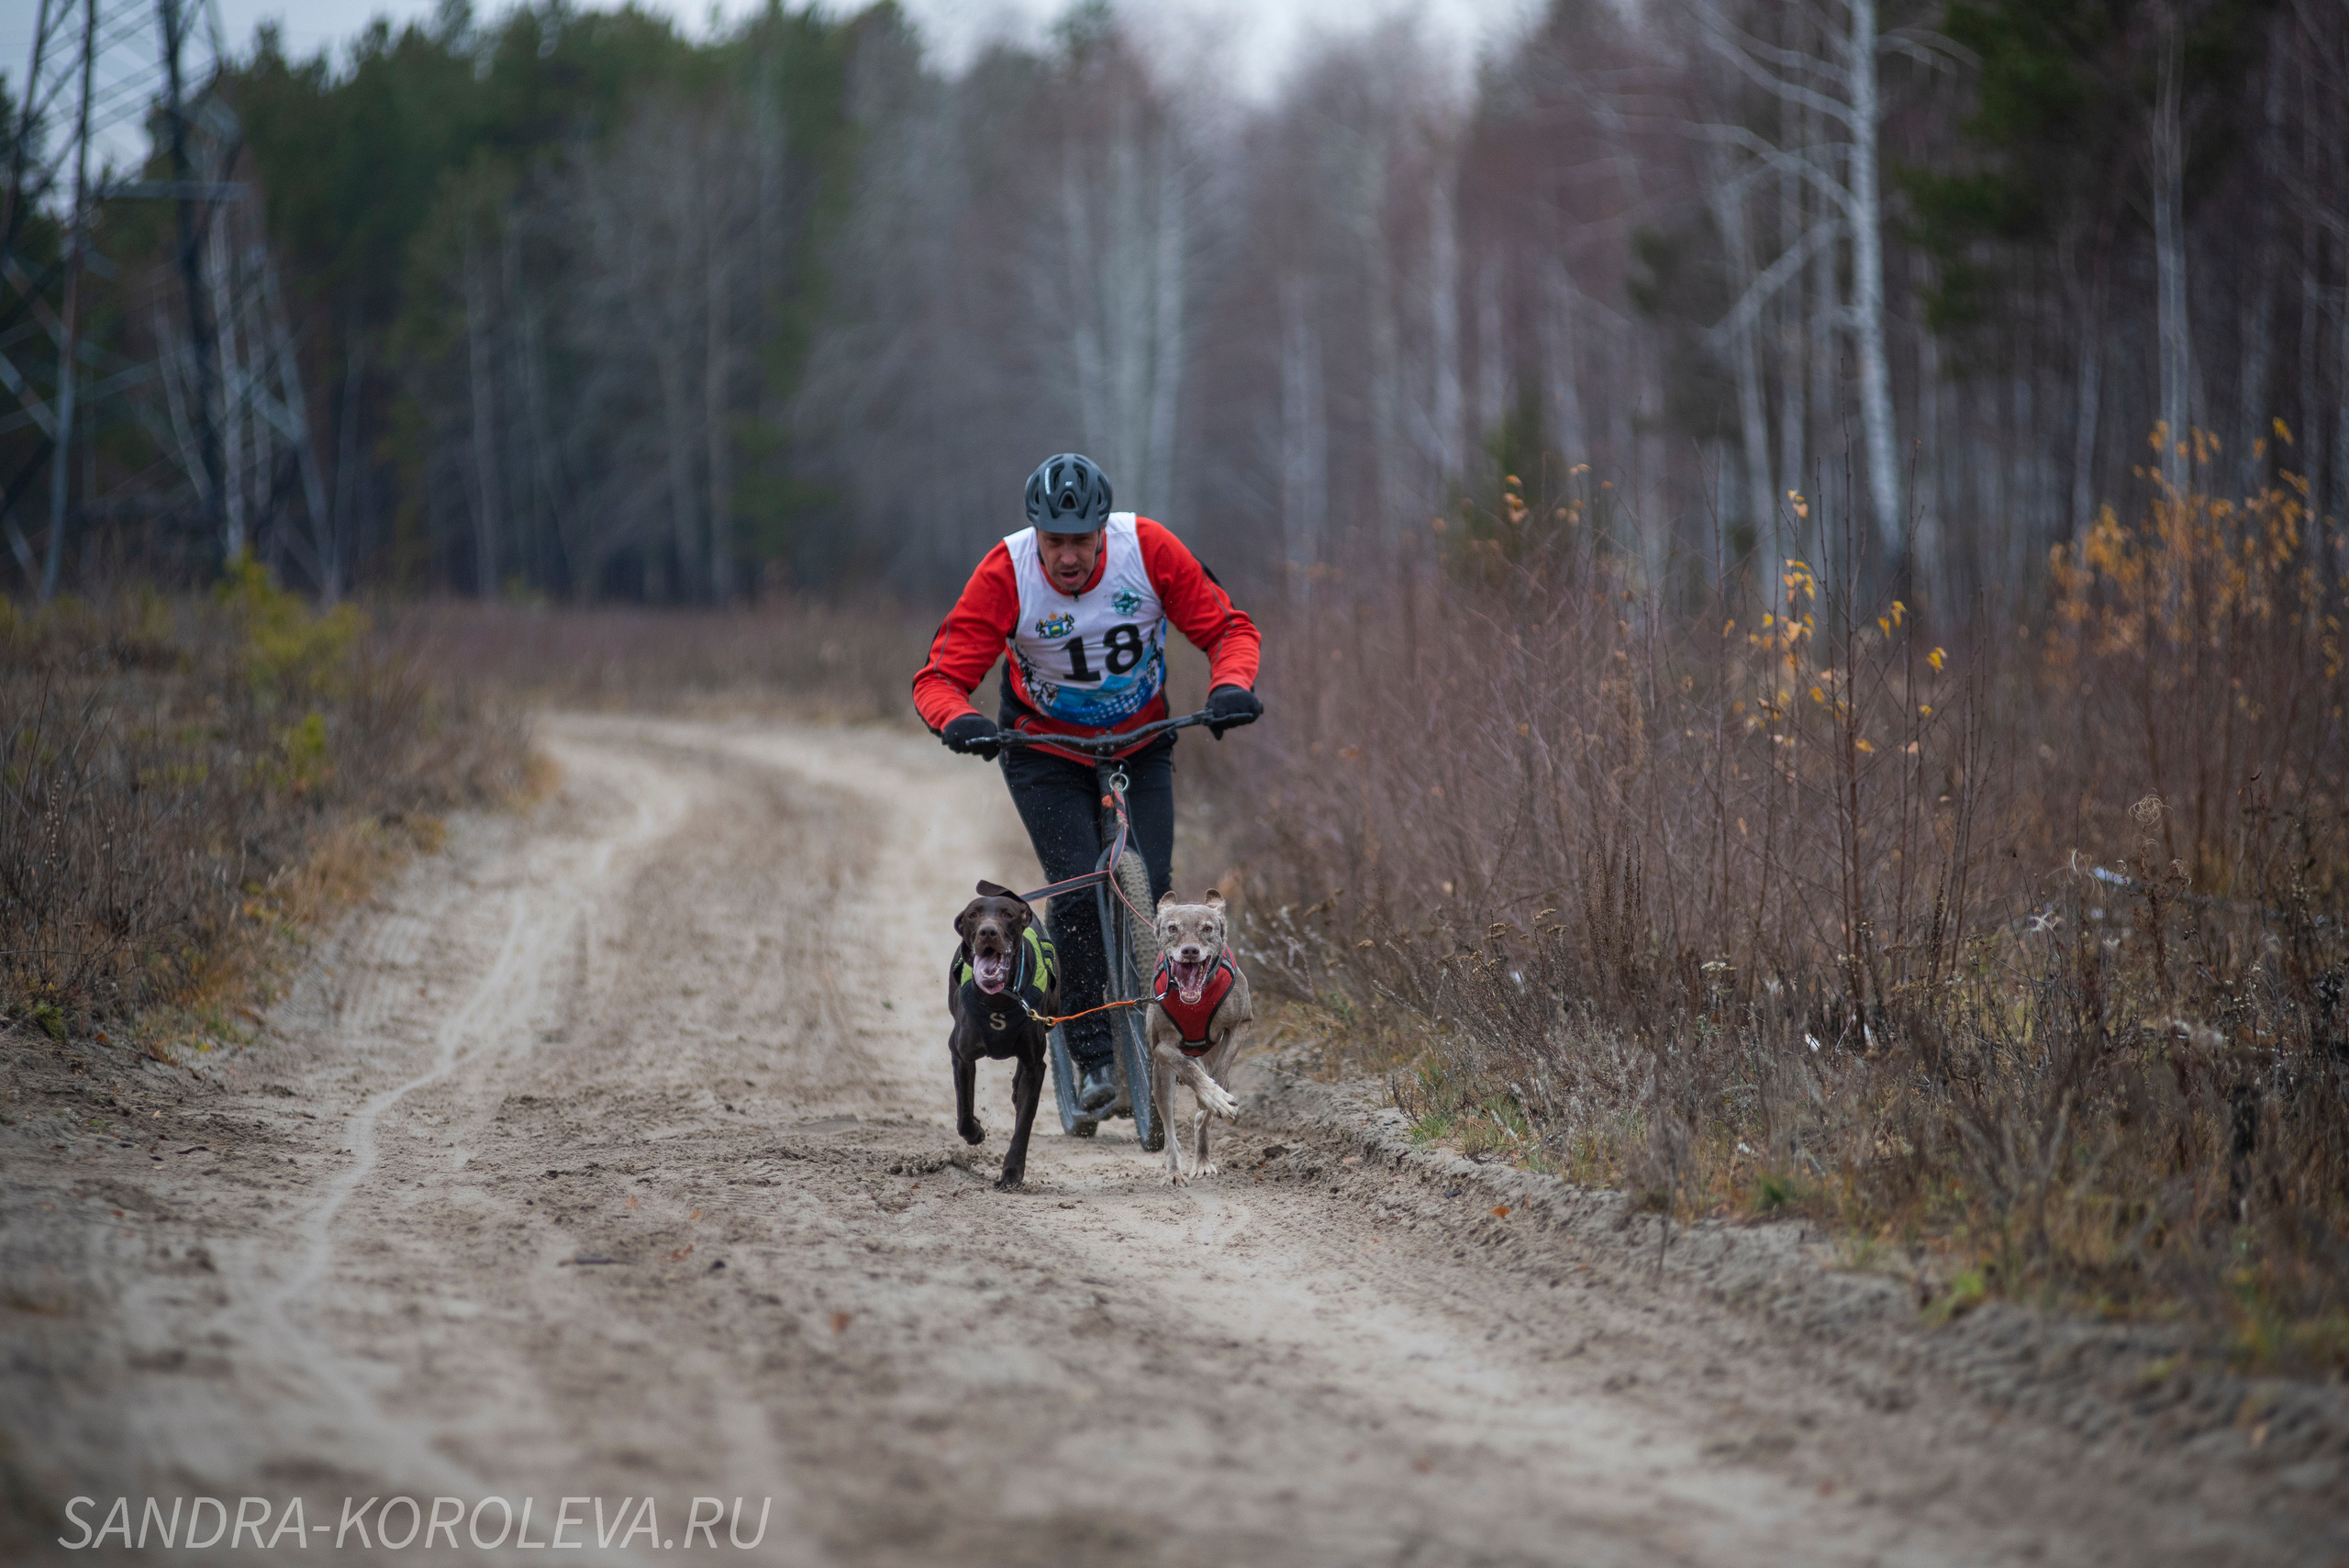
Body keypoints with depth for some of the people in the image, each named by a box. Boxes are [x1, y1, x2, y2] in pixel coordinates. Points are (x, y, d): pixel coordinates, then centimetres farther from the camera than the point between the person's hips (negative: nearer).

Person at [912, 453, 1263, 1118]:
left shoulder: (1149, 550, -23)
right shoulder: (1005, 575, -26)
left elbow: (1228, 627, -15)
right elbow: (940, 677, -24)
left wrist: (1230, 686, -35)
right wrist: (959, 720, -46)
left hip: (1140, 746, 1)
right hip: (1046, 753, -1)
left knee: (1149, 888, -13)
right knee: (1079, 890, -19)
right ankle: (1092, 1056, -7)